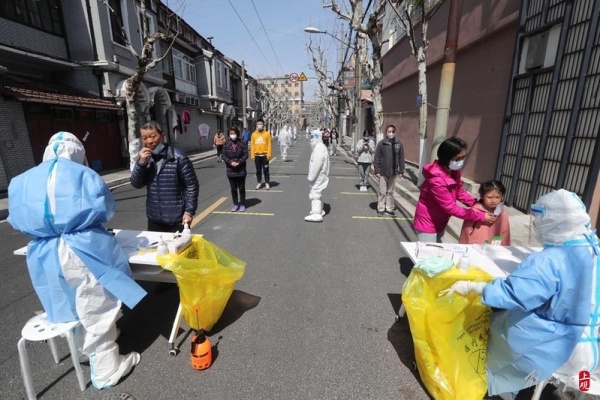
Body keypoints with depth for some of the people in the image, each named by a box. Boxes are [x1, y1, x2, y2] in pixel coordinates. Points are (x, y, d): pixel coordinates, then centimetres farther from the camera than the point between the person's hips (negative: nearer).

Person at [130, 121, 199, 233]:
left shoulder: (178, 157, -12)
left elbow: (191, 185, -11)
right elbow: (136, 184, 3)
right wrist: (141, 163, -12)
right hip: (154, 219, 5)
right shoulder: (146, 158, 5)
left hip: (176, 219, -5)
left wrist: (189, 211, -13)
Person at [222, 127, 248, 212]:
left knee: (241, 188, 8)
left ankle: (242, 204, 19)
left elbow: (245, 155, -7)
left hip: (241, 170, -2)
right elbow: (224, 155, -1)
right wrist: (231, 162, -17)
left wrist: (239, 162, -20)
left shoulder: (243, 143, -3)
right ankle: (235, 204, 23)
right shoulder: (226, 144, 2)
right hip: (230, 170, 2)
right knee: (233, 189, 11)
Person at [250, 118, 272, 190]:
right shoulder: (254, 134, 5)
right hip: (257, 155, 2)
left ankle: (267, 183, 12)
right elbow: (252, 145, 5)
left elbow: (269, 145, -3)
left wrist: (269, 154, -10)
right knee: (258, 170, 10)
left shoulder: (267, 134, -1)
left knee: (265, 170, 3)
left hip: (264, 155, -2)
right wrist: (252, 155, -1)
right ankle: (259, 183, 20)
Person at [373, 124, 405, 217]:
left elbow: (401, 159, 6)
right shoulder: (381, 143, -3)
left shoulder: (399, 144, 3)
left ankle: (389, 209, 20)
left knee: (390, 191, 10)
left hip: (393, 172, 2)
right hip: (382, 172, -2)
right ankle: (381, 209, 15)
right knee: (382, 191, 4)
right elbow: (376, 158, -3)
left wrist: (401, 171, 2)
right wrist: (376, 171, -8)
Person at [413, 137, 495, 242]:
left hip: (440, 222, 9)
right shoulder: (437, 180, -33)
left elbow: (459, 191, 8)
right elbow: (451, 208, -28)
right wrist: (481, 216, -23)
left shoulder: (454, 171, -6)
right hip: (427, 223, -9)